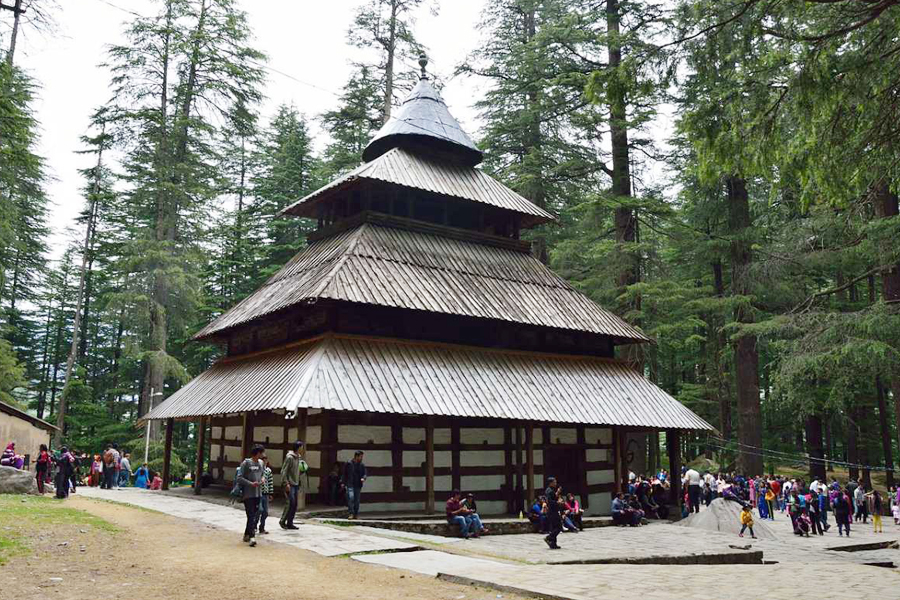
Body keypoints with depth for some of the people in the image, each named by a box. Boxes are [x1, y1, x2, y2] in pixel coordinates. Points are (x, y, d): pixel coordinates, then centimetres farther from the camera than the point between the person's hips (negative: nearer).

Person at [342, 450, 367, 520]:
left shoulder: (362, 465, 9)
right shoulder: (349, 463, 0)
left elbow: (364, 474, 8)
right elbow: (344, 473, 5)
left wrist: (363, 478, -15)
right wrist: (343, 482, -2)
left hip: (358, 485, 4)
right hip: (350, 484, -4)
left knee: (357, 500, 6)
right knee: (351, 497, -19)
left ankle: (356, 514, 15)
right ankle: (351, 513, -13)